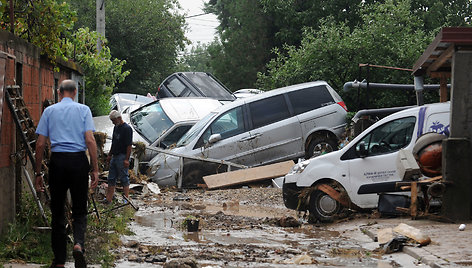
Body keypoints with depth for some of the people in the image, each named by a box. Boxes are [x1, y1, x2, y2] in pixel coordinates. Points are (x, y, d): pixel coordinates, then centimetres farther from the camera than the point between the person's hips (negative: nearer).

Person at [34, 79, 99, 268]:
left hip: (57, 161, 1)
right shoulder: (83, 110, 5)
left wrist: (38, 173, 9)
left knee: (57, 212, 9)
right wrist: (95, 169, -1)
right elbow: (90, 140, -4)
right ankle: (78, 244, -19)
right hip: (78, 161, -1)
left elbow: (40, 144, 4)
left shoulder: (49, 111, 8)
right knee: (79, 209, 9)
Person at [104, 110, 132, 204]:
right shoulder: (116, 127, 14)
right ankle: (108, 199, 12)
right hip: (114, 157, 9)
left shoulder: (127, 128, -13)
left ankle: (126, 199, 2)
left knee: (124, 179, -4)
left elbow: (129, 145, -17)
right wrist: (110, 155, 20)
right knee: (111, 179, 9)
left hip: (122, 157, -9)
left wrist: (127, 159, -20)